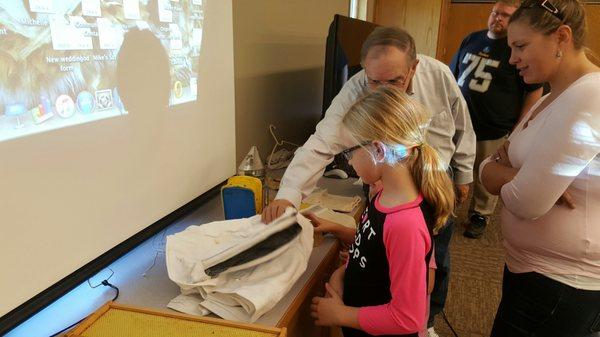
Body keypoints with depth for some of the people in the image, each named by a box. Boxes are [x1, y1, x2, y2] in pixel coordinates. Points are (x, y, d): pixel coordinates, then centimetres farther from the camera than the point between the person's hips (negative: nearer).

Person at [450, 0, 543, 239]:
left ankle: (480, 215, 27)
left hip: (493, 131, -4)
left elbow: (534, 91, -3)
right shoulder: (471, 39, 9)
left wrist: (519, 128, -8)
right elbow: (452, 75, 18)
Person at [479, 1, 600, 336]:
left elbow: (525, 203, -26)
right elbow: (487, 173, 5)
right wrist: (510, 167, -17)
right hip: (533, 266, 9)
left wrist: (502, 172, -6)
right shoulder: (555, 98, 9)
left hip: (560, 283, -9)